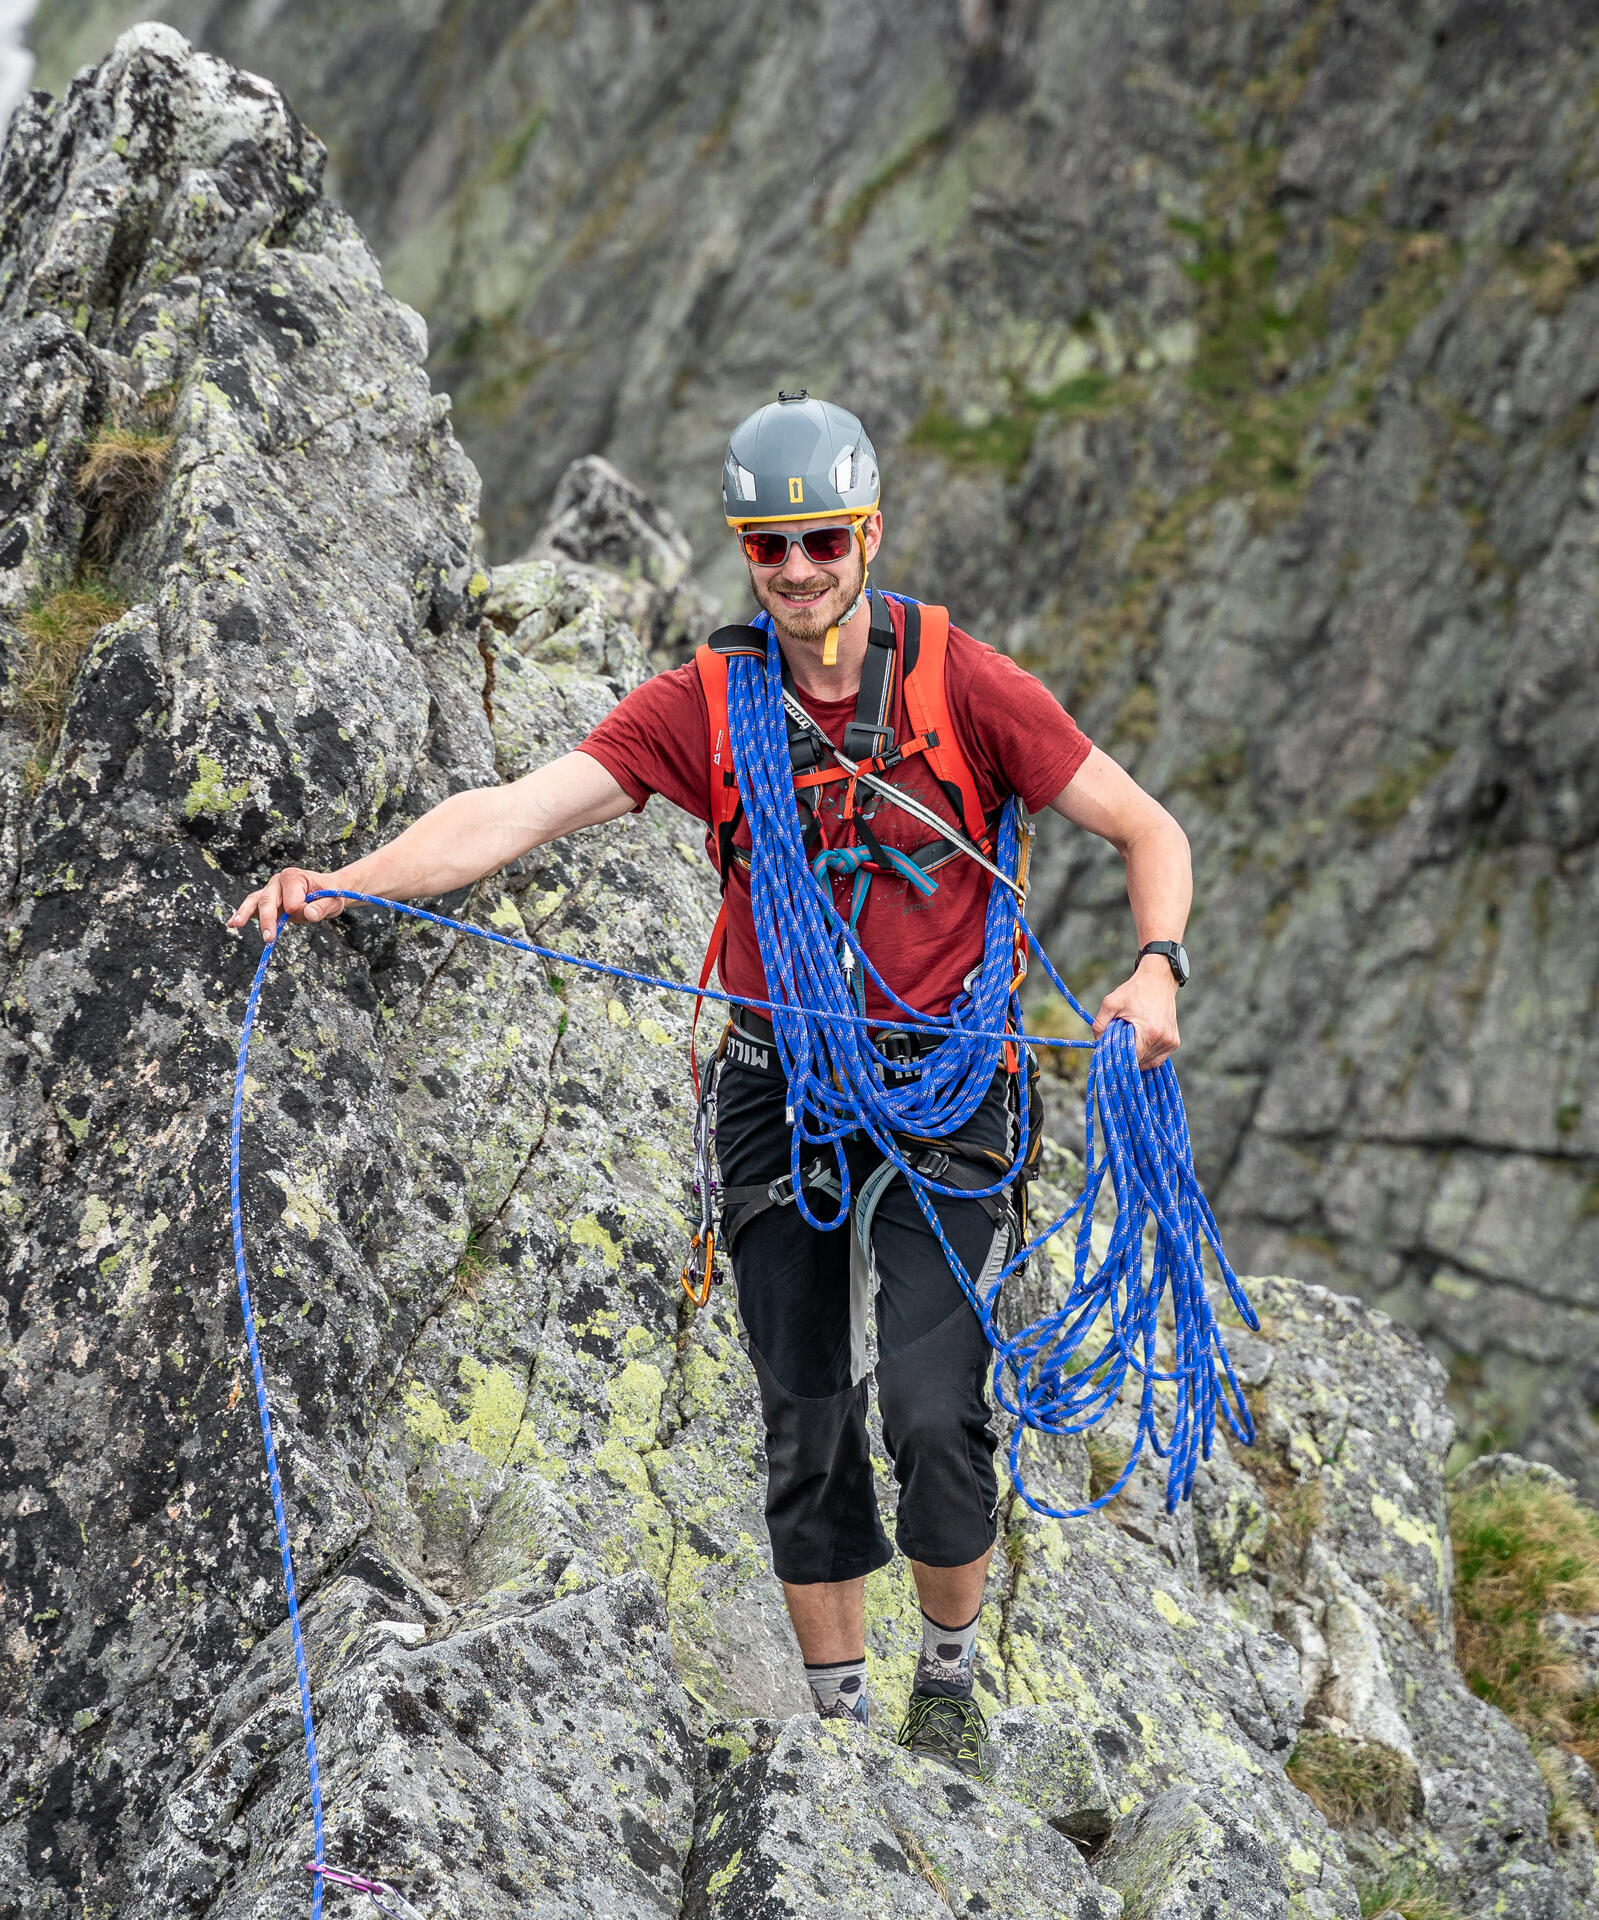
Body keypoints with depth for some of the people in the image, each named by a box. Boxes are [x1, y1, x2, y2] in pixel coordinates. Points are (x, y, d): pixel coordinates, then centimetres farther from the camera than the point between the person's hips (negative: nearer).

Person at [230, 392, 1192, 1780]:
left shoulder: (959, 681, -10)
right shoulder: (701, 705, -5)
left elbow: (1148, 830, -4)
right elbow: (516, 812, -16)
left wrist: (1157, 965, -23)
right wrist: (348, 883, -32)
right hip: (780, 1088, 2)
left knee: (931, 1408, -12)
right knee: (806, 1422, 6)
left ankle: (952, 1676, 14)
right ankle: (838, 1712, 22)